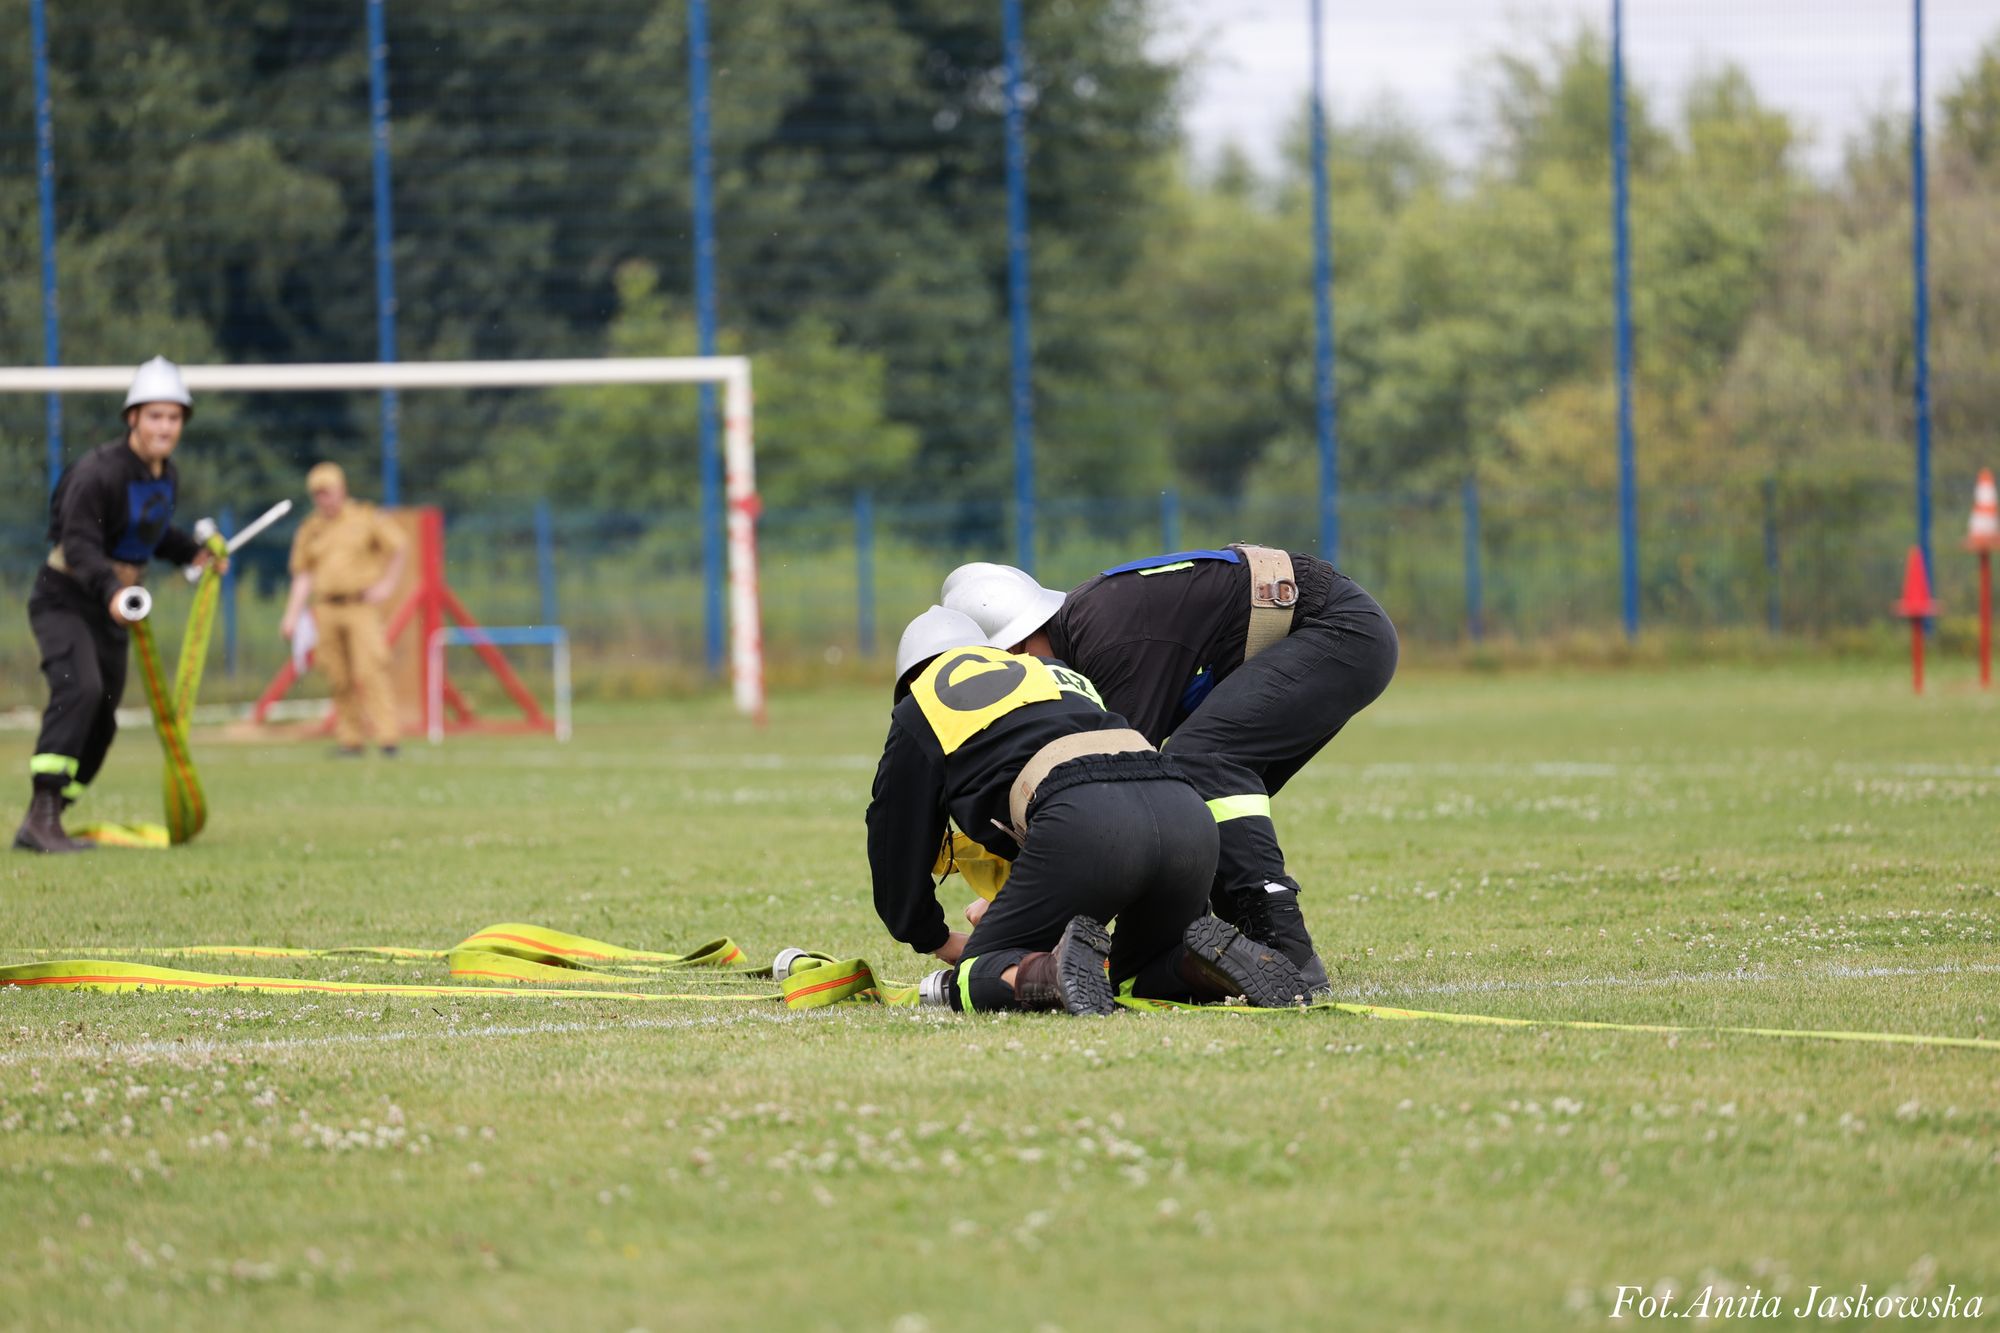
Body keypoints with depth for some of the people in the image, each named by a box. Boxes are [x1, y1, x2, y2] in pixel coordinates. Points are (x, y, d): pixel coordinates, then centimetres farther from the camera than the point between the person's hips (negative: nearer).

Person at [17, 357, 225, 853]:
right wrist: (111, 590, -45)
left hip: (111, 607, 8)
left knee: (101, 721, 7)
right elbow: (80, 545, -29)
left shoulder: (167, 476, 6)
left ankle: (40, 829, 15)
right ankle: (42, 816, -35)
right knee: (80, 687, -29)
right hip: (64, 600, -8)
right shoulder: (99, 472, -20)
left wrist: (193, 552, 9)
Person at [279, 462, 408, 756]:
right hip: (326, 610, 4)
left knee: (370, 671, -15)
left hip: (362, 606, -4)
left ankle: (386, 734, -18)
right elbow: (303, 576, 13)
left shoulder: (365, 518, 3)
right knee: (340, 678, 1)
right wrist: (292, 616, 5)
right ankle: (349, 739, 7)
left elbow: (400, 547, 10)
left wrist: (387, 584, 2)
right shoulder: (310, 529, 13)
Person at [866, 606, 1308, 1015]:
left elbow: (898, 862, 26)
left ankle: (1050, 973, -23)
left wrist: (941, 942, 44)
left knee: (972, 979, 9)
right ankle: (1206, 962, -4)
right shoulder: (1057, 671, 39)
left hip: (1084, 822, -5)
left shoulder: (919, 714, 23)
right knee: (1141, 974, 29)